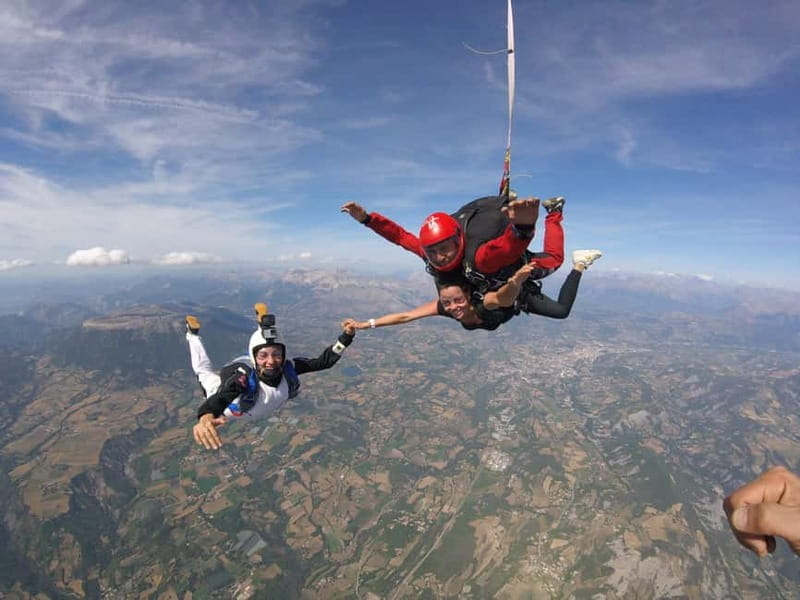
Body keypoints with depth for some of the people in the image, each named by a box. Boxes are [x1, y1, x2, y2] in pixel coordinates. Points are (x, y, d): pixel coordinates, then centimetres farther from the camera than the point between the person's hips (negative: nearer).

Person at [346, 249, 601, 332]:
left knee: (562, 310, 0)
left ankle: (579, 264, 20)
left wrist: (518, 279, -91)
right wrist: (367, 324, -43)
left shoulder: (486, 302, -47)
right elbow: (404, 316, -37)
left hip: (519, 291, -4)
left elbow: (509, 293, -69)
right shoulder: (445, 305, -35)